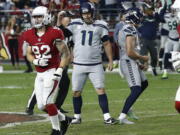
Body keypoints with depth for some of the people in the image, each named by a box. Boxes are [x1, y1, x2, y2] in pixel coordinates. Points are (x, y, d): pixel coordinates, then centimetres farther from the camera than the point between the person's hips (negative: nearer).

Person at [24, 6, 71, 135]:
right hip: (40, 74, 6)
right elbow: (29, 55, 16)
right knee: (41, 105, 5)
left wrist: (59, 71, -17)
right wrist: (36, 61, -6)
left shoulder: (54, 34, -12)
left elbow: (66, 54, -9)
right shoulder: (30, 35, 4)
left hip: (52, 72, -6)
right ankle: (64, 119, 28)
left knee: (47, 102, -16)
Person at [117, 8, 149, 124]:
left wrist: (138, 64, 21)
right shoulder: (131, 31, -17)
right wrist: (142, 58, -7)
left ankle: (128, 107, 21)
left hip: (131, 63, 10)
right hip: (129, 63, -10)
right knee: (136, 89, -13)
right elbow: (130, 52, -23)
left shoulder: (124, 30, 15)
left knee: (144, 83, 21)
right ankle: (122, 116, -16)